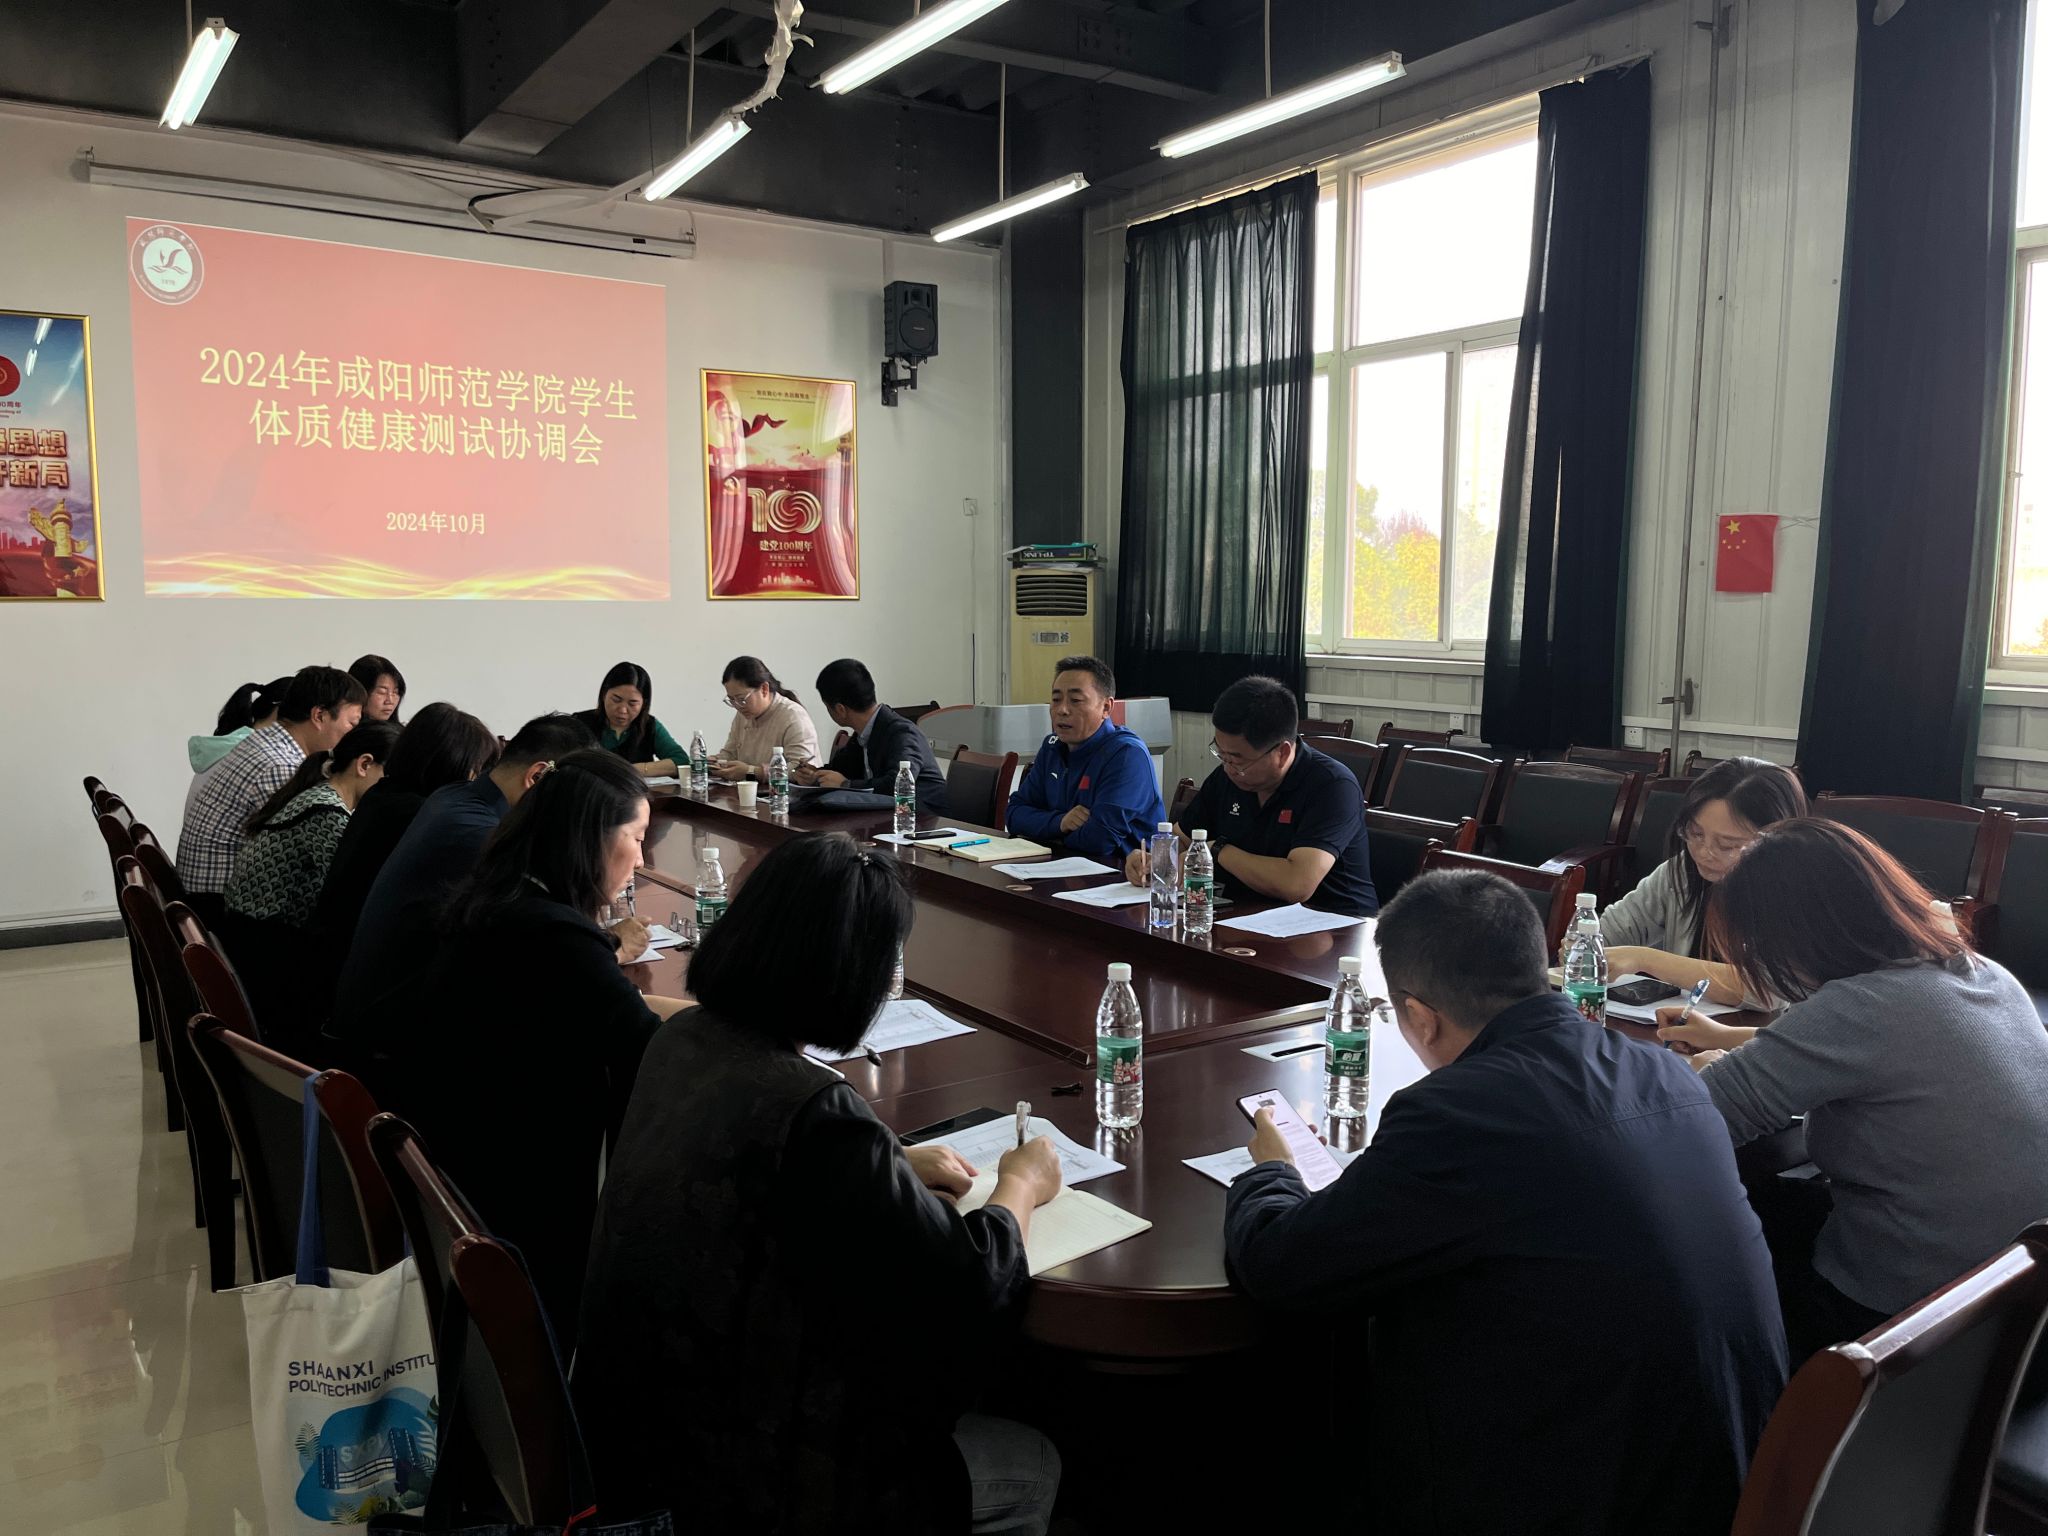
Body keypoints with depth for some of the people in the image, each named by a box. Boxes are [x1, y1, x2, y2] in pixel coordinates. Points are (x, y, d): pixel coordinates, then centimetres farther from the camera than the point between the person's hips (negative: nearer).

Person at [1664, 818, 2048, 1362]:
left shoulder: (1862, 1006, -28)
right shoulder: (1985, 974, -1)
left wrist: (1716, 1067, -4)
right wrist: (1728, 1037, 24)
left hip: (1895, 1315, -8)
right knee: (1771, 1197, 25)